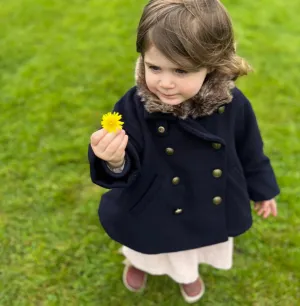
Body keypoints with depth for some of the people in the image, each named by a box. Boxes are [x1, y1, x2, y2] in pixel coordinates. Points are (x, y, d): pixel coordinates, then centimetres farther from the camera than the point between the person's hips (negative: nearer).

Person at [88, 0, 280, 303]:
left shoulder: (232, 104, -22)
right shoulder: (134, 107, -30)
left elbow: (249, 152, -5)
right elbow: (124, 168, -31)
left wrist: (261, 189, 9)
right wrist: (114, 162, -54)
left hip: (212, 211, 2)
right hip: (154, 214, -2)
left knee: (188, 260, 34)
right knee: (151, 251, 31)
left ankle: (187, 272, 71)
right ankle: (139, 263, 70)